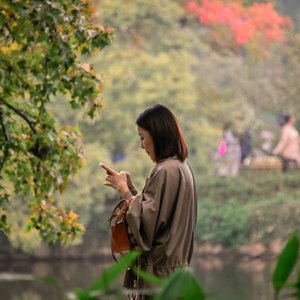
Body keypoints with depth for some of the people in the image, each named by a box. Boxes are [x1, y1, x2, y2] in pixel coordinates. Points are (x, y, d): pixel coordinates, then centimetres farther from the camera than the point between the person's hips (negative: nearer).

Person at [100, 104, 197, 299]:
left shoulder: (166, 171, -16)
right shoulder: (181, 167, 13)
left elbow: (146, 220, -19)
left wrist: (124, 190, -7)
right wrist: (129, 187, 8)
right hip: (173, 265, 9)